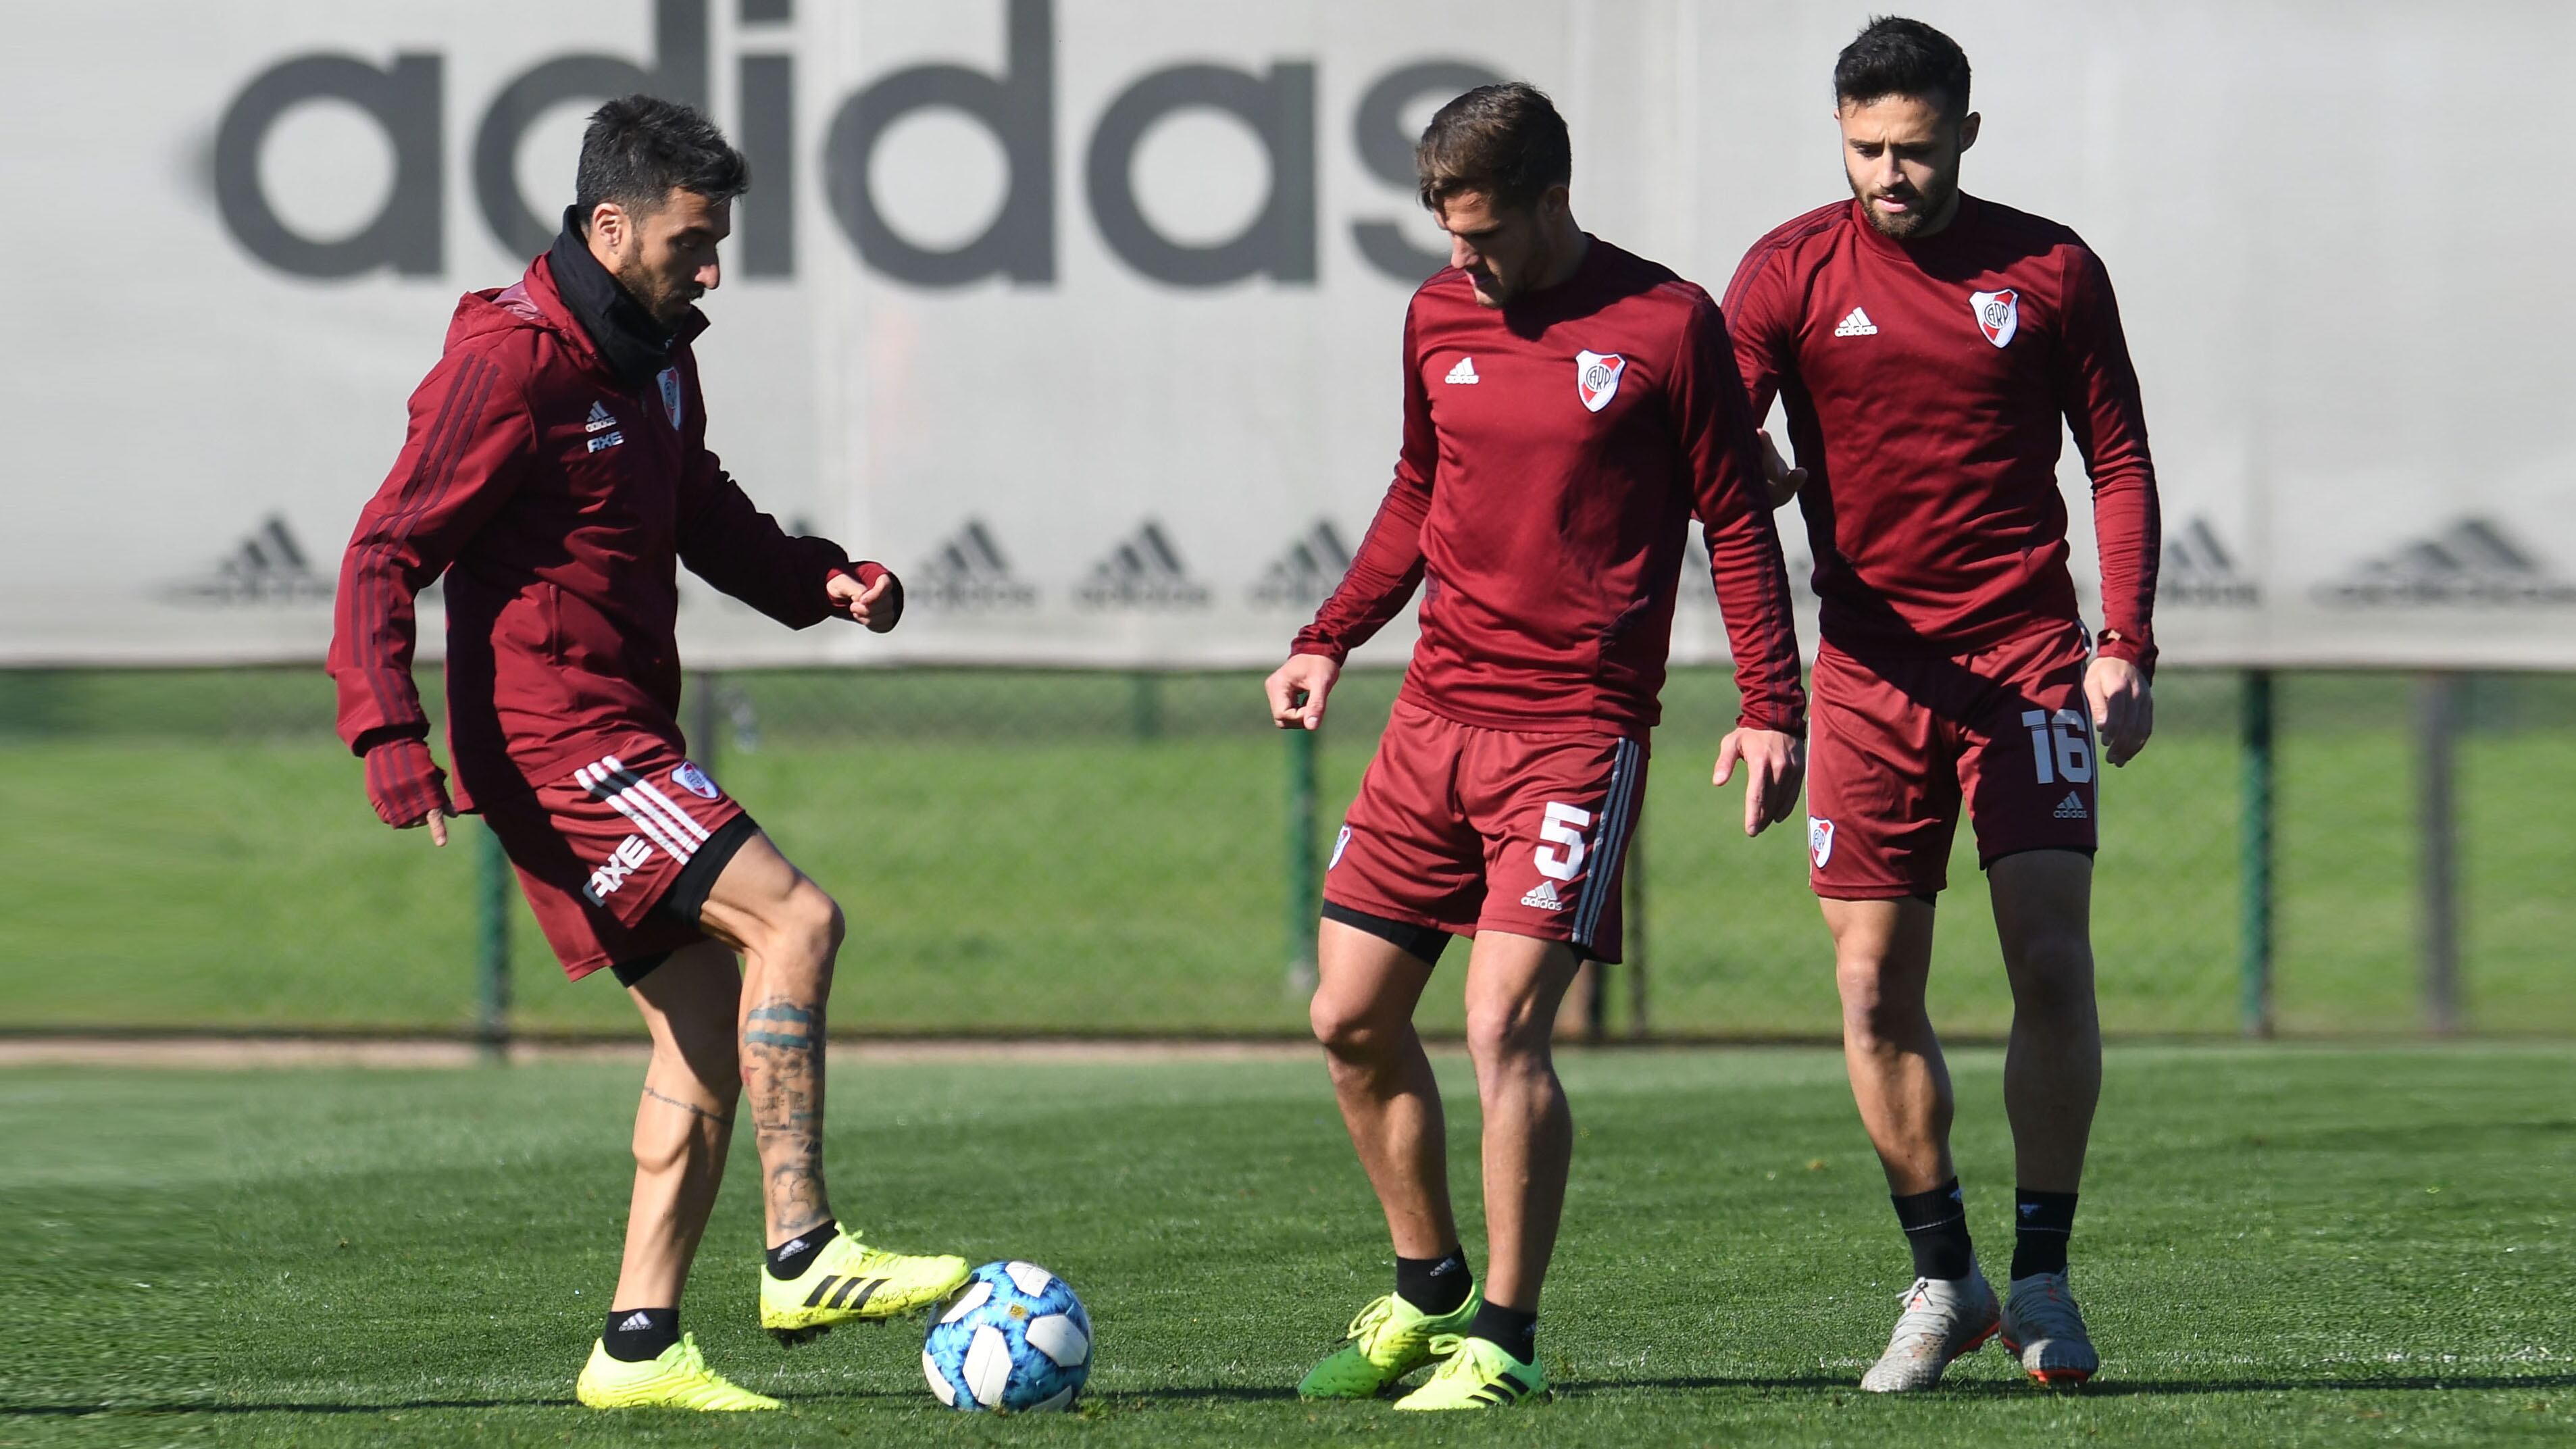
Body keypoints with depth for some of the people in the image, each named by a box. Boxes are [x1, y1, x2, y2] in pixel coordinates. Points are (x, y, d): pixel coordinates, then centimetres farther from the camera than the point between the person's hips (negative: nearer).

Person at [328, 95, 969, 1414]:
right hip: (554, 736, -10)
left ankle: (639, 1344, 8)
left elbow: (700, 515, 29)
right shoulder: (510, 364, -14)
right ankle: (802, 1257, -20)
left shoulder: (655, 359, 14)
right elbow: (387, 553, -15)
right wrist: (387, 732, -25)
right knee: (792, 916, -20)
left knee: (709, 1037, 6)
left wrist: (819, 578, 10)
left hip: (626, 736, 10)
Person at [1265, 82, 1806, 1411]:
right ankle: (1428, 1291, 25)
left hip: (1577, 732, -6)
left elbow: (1736, 522, -1)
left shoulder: (1666, 328, -6)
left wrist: (1770, 709, -6)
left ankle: (1503, 1343, -4)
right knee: (1351, 1020, 7)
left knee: (1503, 1028, -15)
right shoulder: (1439, 317, 9)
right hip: (1435, 716, 6)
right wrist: (1330, 641, 15)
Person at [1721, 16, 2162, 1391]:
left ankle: (2042, 1279, -1)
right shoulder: (1793, 272, 1)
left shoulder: (2049, 269, 3)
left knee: (2051, 965, -11)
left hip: (2028, 655, -1)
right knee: (1874, 988, -1)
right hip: (1871, 665, 1)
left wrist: (2124, 644, -1)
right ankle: (1941, 1277, 13)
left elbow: (2119, 459, 8)